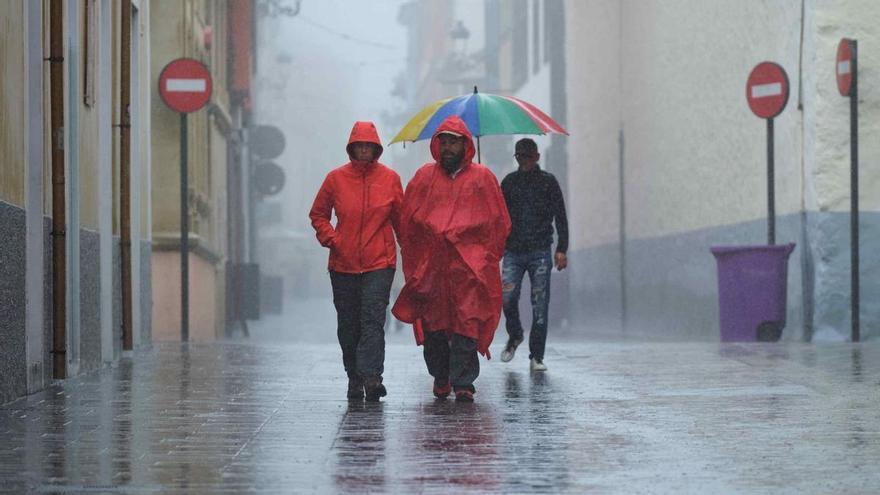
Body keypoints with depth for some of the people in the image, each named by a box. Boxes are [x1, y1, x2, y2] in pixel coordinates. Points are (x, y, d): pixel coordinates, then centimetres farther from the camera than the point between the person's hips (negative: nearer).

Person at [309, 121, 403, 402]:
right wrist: (329, 238, -2)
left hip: (379, 263, -2)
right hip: (343, 263, 2)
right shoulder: (336, 178, 3)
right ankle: (354, 379, 16)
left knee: (373, 320, -13)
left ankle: (371, 377, -21)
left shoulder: (390, 178, 3)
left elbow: (401, 218, 11)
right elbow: (318, 214, 14)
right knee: (348, 325, 7)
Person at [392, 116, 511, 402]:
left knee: (467, 322, -10)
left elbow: (499, 221, 11)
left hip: (470, 263, -2)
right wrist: (414, 258, 6)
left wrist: (487, 257, 4)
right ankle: (440, 378, 16)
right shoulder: (425, 176, 12)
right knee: (433, 324, 2)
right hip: (431, 264, 2)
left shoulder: (482, 177, 9)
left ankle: (463, 382, -10)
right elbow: (407, 218, 13)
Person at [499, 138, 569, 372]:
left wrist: (561, 249, -3)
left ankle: (536, 356, 2)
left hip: (540, 252, -1)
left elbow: (561, 218, 6)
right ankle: (514, 335, 16)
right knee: (507, 297, -13)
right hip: (513, 251, 1)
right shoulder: (509, 182, 12)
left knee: (540, 304, -4)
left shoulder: (548, 181, 6)